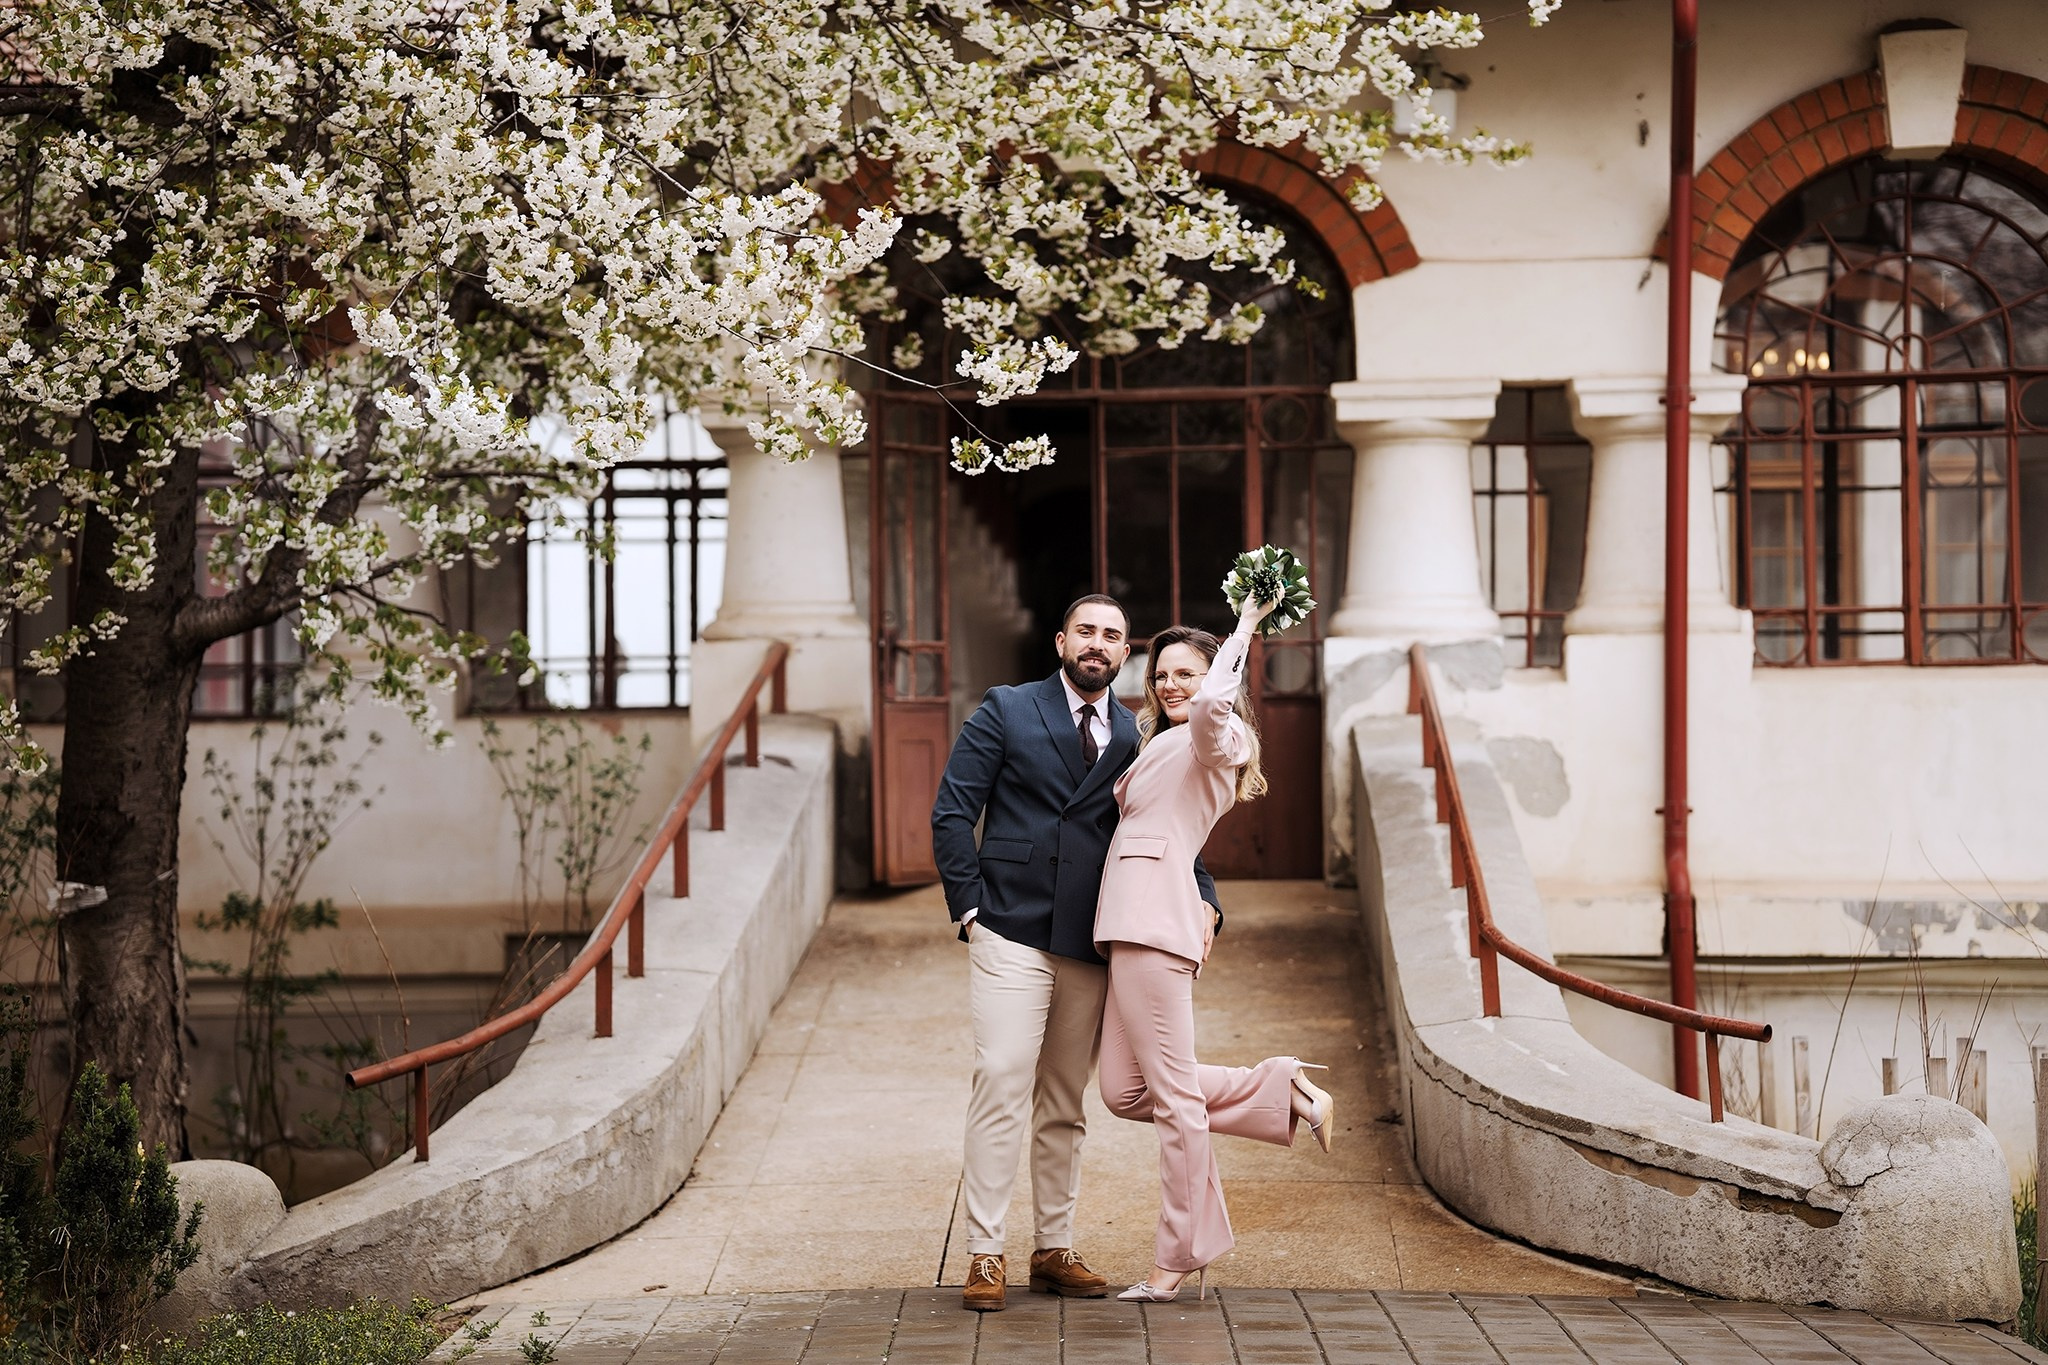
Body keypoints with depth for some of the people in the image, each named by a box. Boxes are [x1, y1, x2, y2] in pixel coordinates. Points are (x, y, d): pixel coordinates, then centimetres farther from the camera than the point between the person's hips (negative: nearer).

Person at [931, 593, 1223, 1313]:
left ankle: (1054, 1251, 17)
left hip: (1092, 946, 3)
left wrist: (1202, 899, -4)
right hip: (1011, 936, -3)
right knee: (1001, 1085, -11)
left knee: (1066, 1106, 8)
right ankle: (984, 1255, -7)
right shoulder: (1006, 713, 4)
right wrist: (970, 906, -6)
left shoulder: (1136, 735, 12)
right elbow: (952, 814, 1)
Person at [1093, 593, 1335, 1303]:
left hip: (1153, 921, -10)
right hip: (1135, 921, 10)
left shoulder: (1210, 736, -3)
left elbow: (1210, 702, -28)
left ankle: (1178, 1258, 1)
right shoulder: (1159, 743, 27)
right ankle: (1285, 1090, 13)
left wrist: (1245, 628, -16)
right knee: (1125, 1093, 6)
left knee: (1171, 1092, -5)